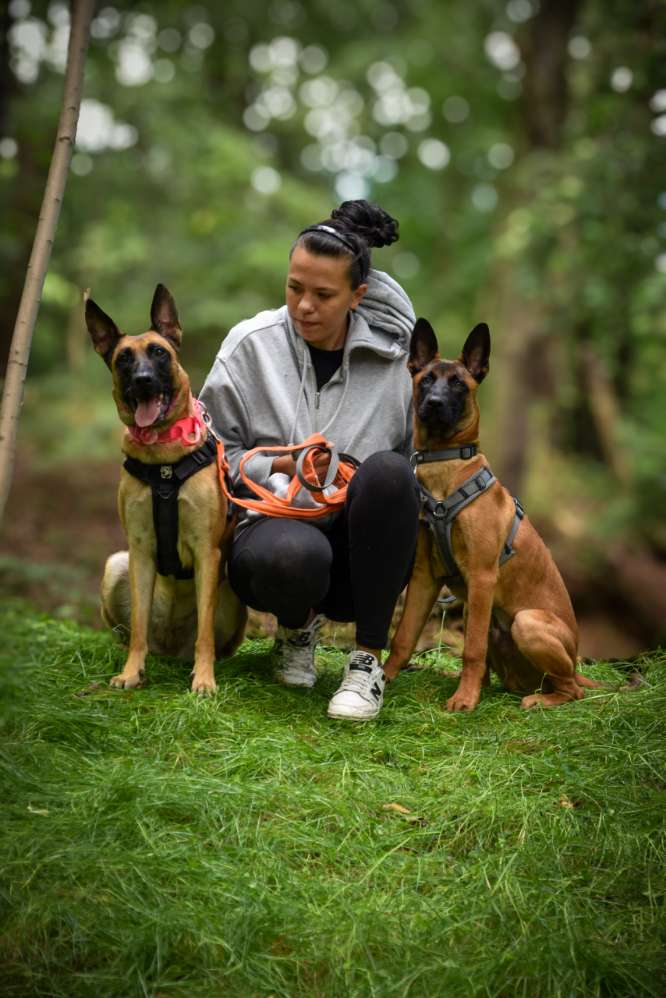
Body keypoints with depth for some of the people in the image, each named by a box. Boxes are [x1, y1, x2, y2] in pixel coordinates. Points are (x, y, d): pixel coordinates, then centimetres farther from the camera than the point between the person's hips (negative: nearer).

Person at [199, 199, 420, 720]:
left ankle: (369, 659, -21)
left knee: (387, 470, -32)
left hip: (364, 555, 1)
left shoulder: (392, 354, 0)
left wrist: (353, 489, -15)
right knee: (296, 554, -39)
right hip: (273, 525, -1)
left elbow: (417, 456, 4)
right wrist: (282, 466, -15)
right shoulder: (251, 344, -1)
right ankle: (298, 625, 3)